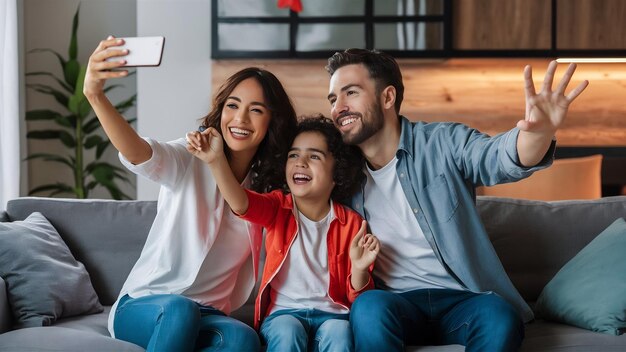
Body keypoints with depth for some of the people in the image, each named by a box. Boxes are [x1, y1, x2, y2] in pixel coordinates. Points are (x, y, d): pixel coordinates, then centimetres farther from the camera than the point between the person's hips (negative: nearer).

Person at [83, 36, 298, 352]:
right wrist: (95, 95, -48)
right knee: (179, 308, -39)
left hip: (207, 315, 3)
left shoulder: (271, 189, 6)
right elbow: (136, 153, -29)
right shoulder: (189, 161, -8)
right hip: (143, 305, -3)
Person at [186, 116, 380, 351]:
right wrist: (216, 160, -37)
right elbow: (240, 203, -20)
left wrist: (359, 268, -18)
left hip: (331, 314, 0)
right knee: (287, 333, -34)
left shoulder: (350, 223, 2)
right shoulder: (278, 209, 5)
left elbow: (357, 298, 4)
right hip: (284, 312, 0)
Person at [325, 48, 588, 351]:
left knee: (501, 318, -34)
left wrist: (539, 132, -44)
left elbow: (501, 158, -21)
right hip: (397, 302, 1)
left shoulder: (443, 143, 0)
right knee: (369, 307, -34)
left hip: (463, 300, -1)